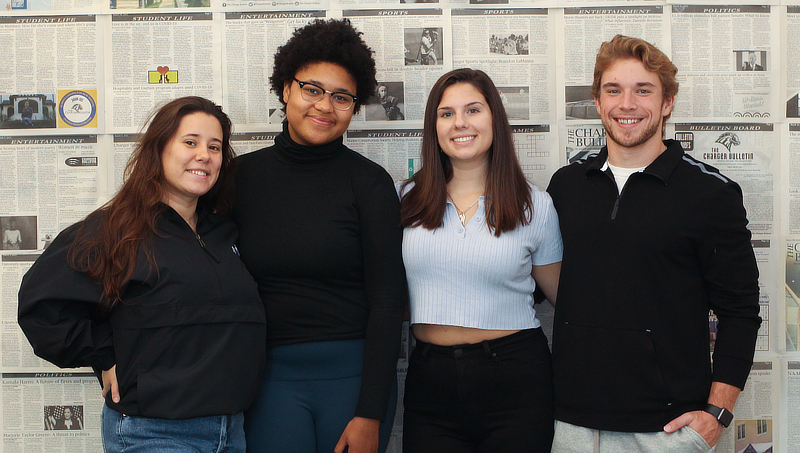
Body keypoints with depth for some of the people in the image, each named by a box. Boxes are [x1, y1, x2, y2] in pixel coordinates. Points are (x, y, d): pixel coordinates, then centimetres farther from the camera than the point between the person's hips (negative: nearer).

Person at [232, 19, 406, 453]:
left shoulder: (368, 181, -3)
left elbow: (387, 301, -6)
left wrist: (371, 415, -11)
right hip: (271, 373, 2)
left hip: (353, 371, -1)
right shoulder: (244, 175, 4)